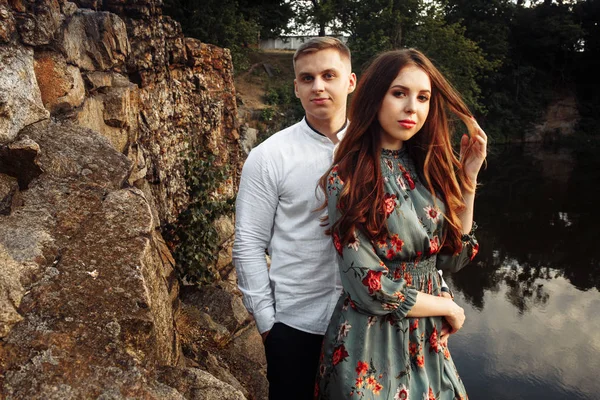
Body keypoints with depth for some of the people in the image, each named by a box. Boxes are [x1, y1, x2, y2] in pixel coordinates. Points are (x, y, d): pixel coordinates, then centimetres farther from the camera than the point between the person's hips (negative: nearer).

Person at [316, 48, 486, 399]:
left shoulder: (427, 169, -1)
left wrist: (468, 178, -6)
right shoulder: (346, 180, -18)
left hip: (428, 338, 6)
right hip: (372, 341, -5)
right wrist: (448, 308, -8)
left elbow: (453, 257, 1)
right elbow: (370, 289, -21)